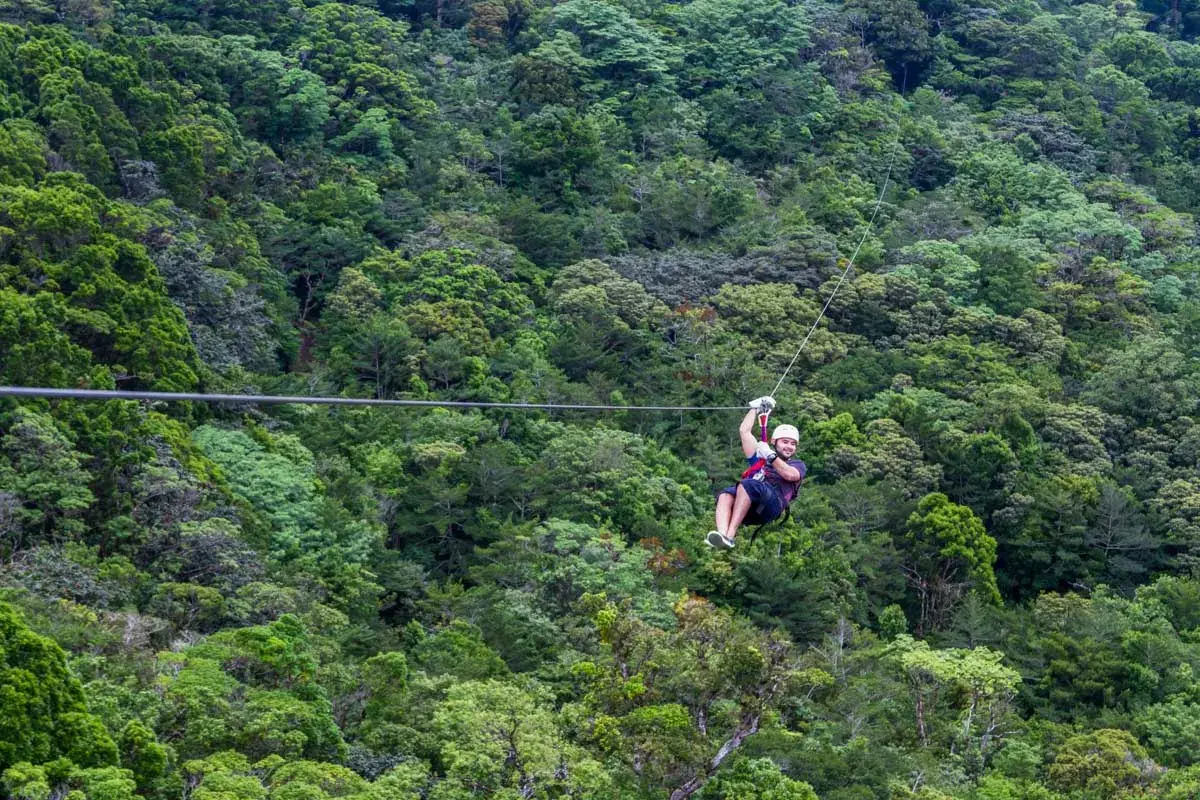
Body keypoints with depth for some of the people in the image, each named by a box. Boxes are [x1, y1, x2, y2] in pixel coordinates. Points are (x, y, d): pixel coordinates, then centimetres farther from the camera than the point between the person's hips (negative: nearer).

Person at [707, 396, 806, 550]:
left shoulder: (798, 465, 28)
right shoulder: (760, 458, 38)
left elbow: (790, 475, 3)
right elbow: (744, 431, 39)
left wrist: (770, 456, -1)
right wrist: (756, 407, 46)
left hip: (773, 503, -4)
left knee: (747, 485, -35)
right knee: (726, 495, -31)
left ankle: (730, 536, -49)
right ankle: (722, 534, -56)